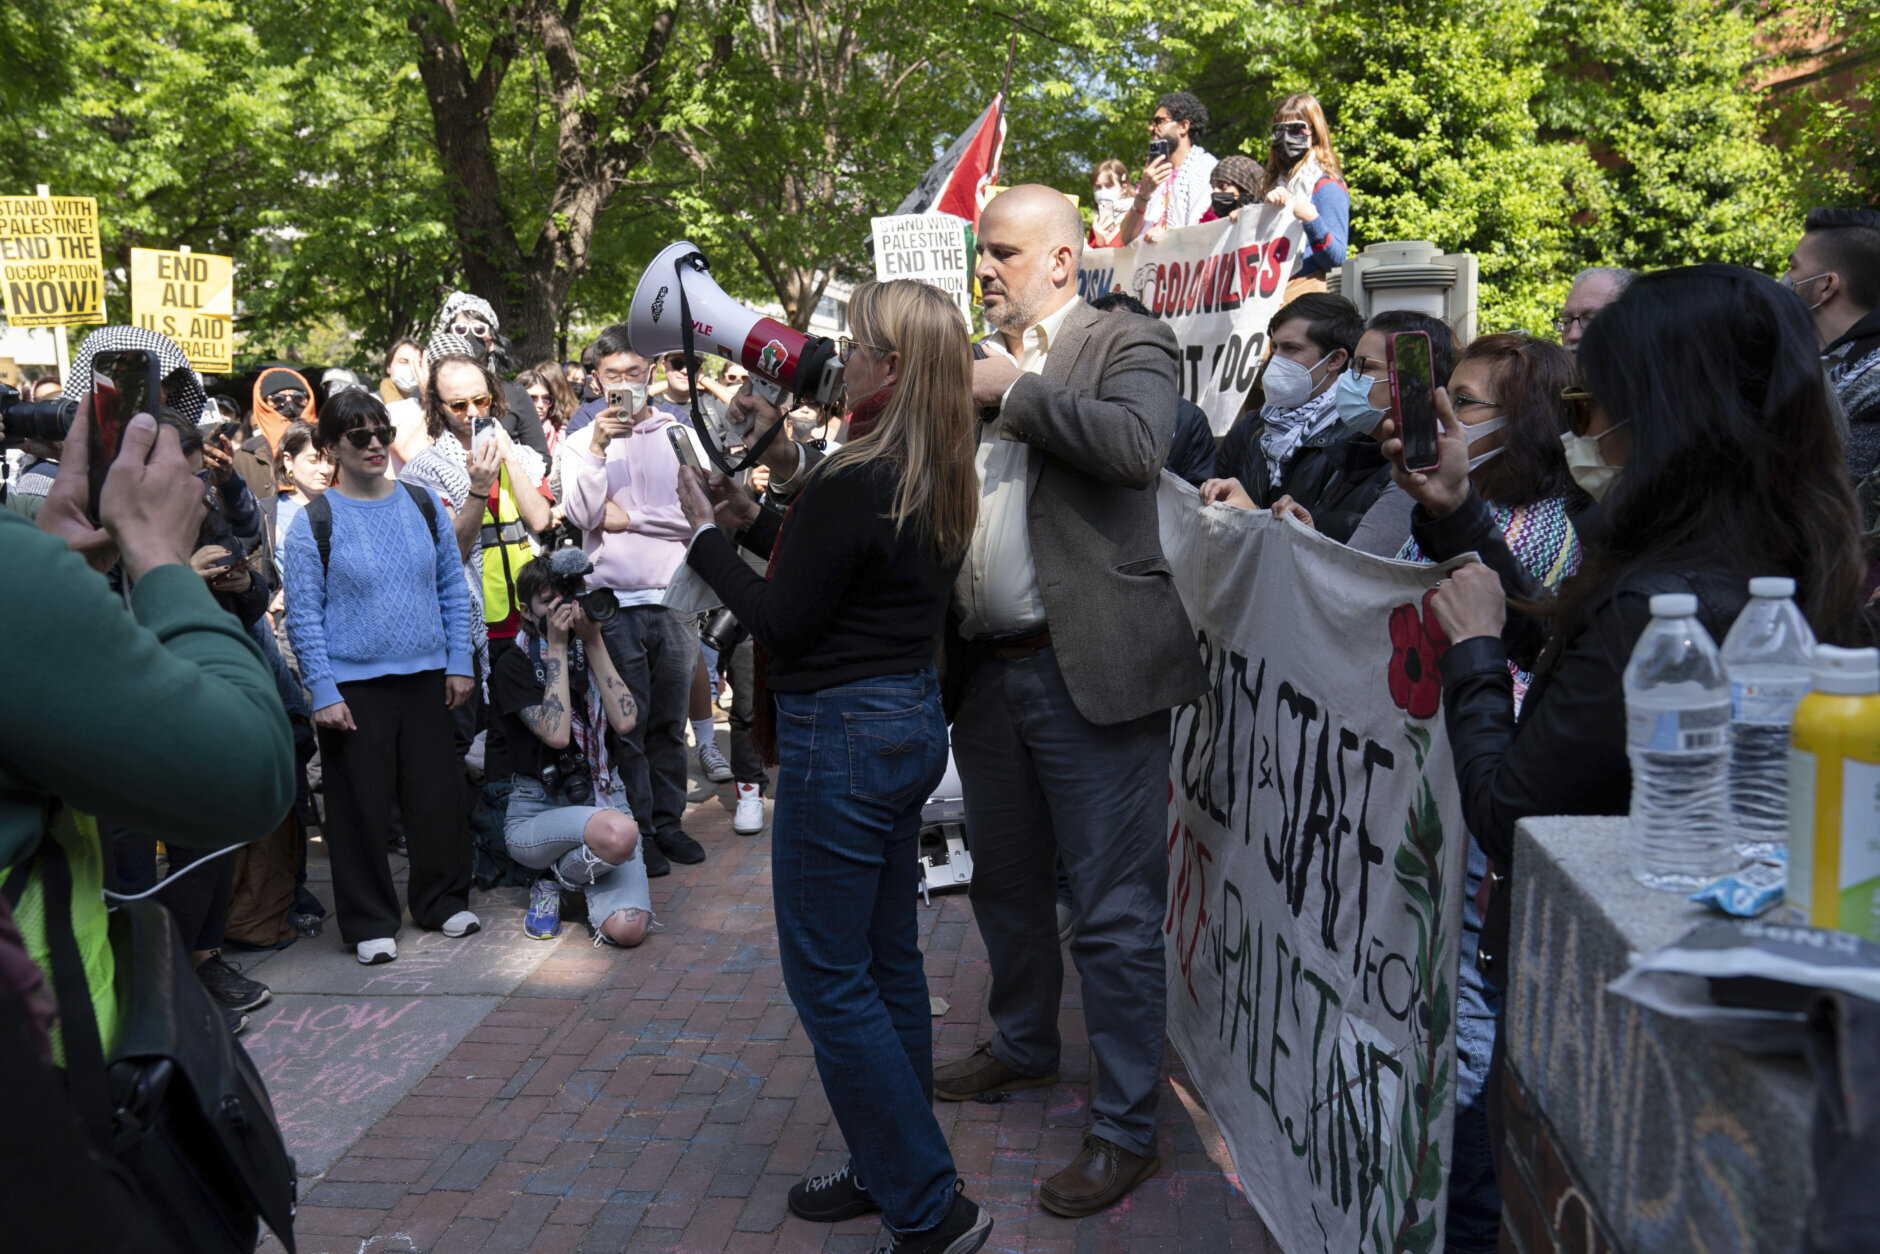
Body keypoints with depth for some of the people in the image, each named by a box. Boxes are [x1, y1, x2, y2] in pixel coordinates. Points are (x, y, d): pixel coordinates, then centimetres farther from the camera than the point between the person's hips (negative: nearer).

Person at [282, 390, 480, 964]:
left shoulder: (424, 505, 6)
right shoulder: (314, 521, -5)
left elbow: (453, 588, 11)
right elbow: (303, 615, -6)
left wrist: (459, 662, 5)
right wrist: (323, 692, -11)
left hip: (426, 677, 3)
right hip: (352, 685, -3)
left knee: (437, 793, 9)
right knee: (361, 805, 4)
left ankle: (443, 900, 28)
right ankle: (370, 923, 18)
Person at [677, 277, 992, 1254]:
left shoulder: (851, 483, -22)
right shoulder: (939, 483, 7)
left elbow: (783, 625, -16)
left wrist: (706, 535, -4)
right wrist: (757, 519, 12)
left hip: (843, 735, -10)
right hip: (912, 719, 10)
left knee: (827, 975, 1)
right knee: (886, 959, 19)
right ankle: (893, 1169, 32)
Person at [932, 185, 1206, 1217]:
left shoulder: (1130, 344, -3)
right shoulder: (976, 358, 16)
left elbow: (1135, 446, -24)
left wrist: (1016, 391, -14)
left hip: (1089, 668, -7)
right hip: (987, 669, 7)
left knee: (1114, 910, 0)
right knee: (1005, 882, 21)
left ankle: (1125, 1127, 13)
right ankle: (1024, 1045, 43)